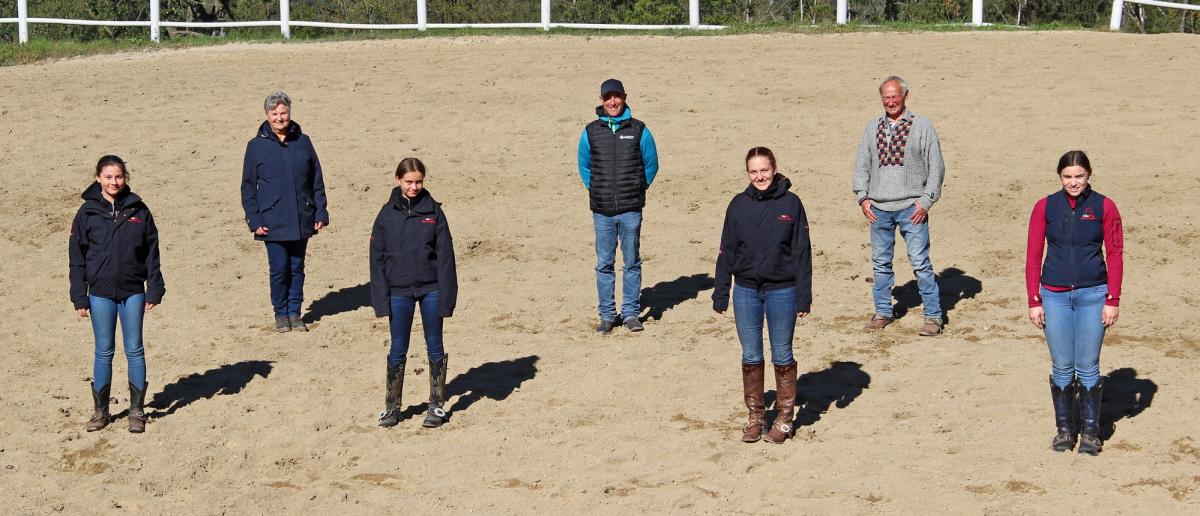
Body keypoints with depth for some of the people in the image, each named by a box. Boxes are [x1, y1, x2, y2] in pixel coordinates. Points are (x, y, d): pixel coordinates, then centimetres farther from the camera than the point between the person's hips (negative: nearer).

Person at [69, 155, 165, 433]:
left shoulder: (138, 210, 0)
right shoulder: (87, 212, -1)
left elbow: (151, 252, 3)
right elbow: (77, 257, 1)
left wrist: (154, 290, -1)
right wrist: (79, 297, -2)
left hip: (133, 291, 0)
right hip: (100, 292, 0)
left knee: (134, 350, 5)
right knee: (104, 352, 7)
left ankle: (137, 410, 14)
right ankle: (101, 410, 17)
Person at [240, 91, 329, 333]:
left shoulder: (303, 142, 4)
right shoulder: (257, 146, -1)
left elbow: (317, 180, 10)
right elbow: (248, 186, 2)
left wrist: (320, 212, 4)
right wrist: (254, 220, -5)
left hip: (301, 220, 2)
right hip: (273, 220, -2)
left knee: (297, 267, 9)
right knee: (279, 268, 0)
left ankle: (295, 312, 20)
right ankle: (281, 313, 15)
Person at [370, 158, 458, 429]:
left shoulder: (433, 211, -2)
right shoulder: (388, 214, -1)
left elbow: (445, 255, -2)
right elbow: (377, 257, 1)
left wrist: (446, 295, -7)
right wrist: (381, 298, -4)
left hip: (431, 289, 0)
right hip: (399, 292, 0)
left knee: (435, 347, 7)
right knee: (398, 350, 7)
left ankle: (437, 405, 17)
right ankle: (392, 406, 18)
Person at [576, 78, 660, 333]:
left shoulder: (639, 130, 1)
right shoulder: (590, 132, 4)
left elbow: (651, 165, 11)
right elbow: (584, 166, 17)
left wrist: (636, 191, 8)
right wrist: (596, 192, 10)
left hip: (631, 210, -1)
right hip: (602, 211, 1)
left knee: (632, 263, 4)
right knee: (604, 264, 4)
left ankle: (631, 313, 12)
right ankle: (607, 315, 12)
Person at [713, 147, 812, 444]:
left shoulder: (790, 203, -4)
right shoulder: (739, 205, 1)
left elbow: (802, 252, -2)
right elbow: (727, 251, 7)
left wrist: (804, 297, -5)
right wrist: (720, 294, 4)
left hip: (782, 291, -2)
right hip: (746, 291, 2)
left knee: (782, 357, 7)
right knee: (751, 357, 8)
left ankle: (785, 417, 20)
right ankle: (755, 415, 20)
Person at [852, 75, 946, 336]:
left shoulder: (922, 126, 2)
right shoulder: (872, 127, 12)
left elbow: (936, 167, 2)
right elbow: (862, 165, 16)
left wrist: (926, 201, -6)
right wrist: (862, 197, 4)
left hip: (911, 207, -4)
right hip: (878, 207, 4)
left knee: (920, 262, -6)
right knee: (880, 262, 9)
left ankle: (933, 316, 1)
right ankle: (883, 312, 22)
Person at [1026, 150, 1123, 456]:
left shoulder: (1104, 207, -2)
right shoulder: (1045, 207, 0)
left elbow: (1115, 255, 0)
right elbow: (1033, 256, 3)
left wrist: (1113, 301, -4)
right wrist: (1034, 301, -1)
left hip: (1092, 295, -1)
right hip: (1055, 296, 1)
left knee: (1088, 368, 3)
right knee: (1062, 368, 6)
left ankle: (1090, 431, 15)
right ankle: (1064, 429, 19)